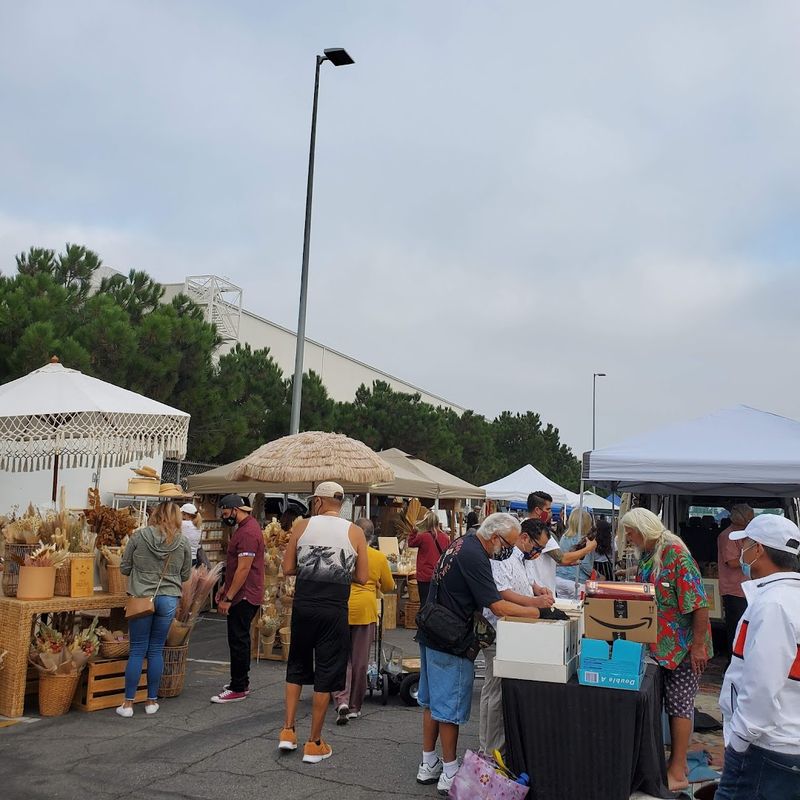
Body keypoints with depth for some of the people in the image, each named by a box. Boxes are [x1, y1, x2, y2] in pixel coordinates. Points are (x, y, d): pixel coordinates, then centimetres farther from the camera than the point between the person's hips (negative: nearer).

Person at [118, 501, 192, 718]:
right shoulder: (183, 542, -2)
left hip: (142, 598, -1)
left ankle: (128, 703, 10)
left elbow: (124, 568, 4)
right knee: (156, 650, 11)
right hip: (168, 600, 1)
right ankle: (152, 701, 18)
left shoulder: (139, 536, -5)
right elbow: (186, 575, 8)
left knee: (137, 651, 6)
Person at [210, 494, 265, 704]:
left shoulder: (248, 532, -20)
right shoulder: (245, 527, 14)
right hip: (242, 595, 11)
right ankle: (241, 682, 26)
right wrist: (225, 586, 20)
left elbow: (243, 569, -24)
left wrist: (228, 598, -21)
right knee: (239, 640, 17)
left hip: (244, 597, -11)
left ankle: (237, 689, 2)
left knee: (238, 641, -5)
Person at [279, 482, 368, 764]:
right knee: (326, 674, 7)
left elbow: (287, 568, 0)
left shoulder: (302, 526, -1)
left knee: (297, 666, 20)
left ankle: (288, 731, 20)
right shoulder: (355, 532, -2)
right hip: (334, 609, -1)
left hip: (303, 605, 1)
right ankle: (314, 744, 14)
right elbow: (362, 578, -1)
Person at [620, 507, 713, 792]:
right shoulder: (646, 557, 7)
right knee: (670, 702, 14)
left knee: (679, 704, 0)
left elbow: (699, 605, -22)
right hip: (660, 645, 8)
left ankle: (678, 773, 9)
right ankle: (676, 760, 27)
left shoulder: (676, 555, -20)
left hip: (684, 646, -8)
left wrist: (698, 646, -22)